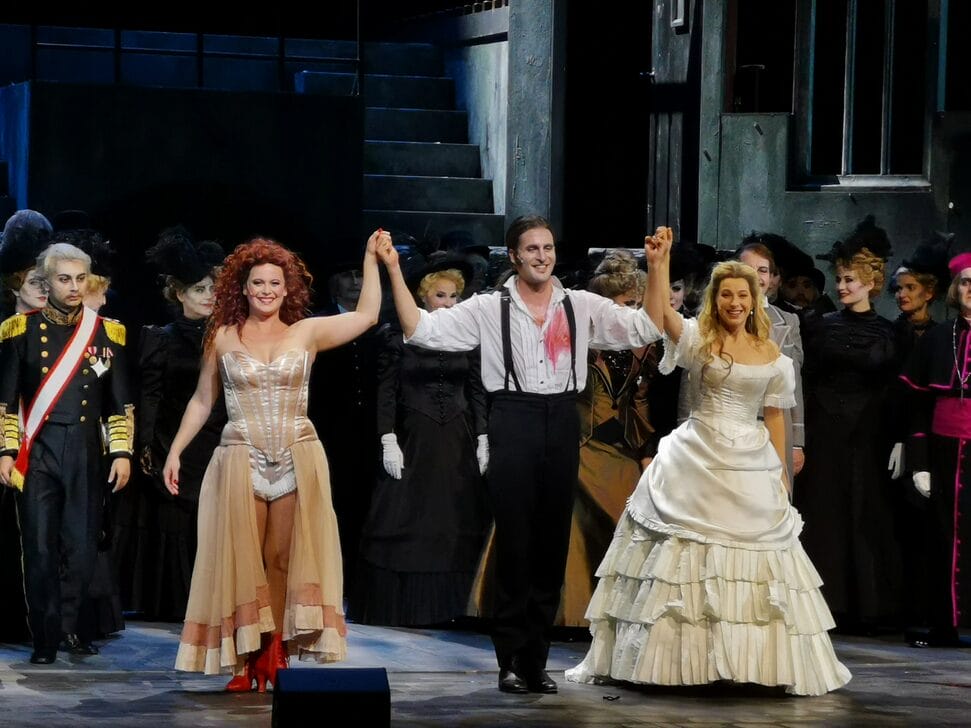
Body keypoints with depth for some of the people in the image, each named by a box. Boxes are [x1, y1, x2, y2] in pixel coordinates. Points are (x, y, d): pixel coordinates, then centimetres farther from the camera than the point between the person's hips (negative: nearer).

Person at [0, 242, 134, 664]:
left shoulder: (106, 333, 8)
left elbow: (120, 403, 10)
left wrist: (122, 453, 3)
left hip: (86, 454, 2)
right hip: (36, 454, -1)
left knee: (82, 547, 2)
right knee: (41, 548, -1)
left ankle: (69, 626, 19)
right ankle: (45, 639, 7)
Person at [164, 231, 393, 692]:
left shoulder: (307, 332, 6)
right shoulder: (223, 338, 6)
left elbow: (366, 315, 2)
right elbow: (201, 402, 11)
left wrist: (371, 259, 0)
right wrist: (175, 451, 5)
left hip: (297, 462, 0)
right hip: (241, 461, 0)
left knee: (285, 561, 2)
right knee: (242, 562, 0)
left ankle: (275, 658, 7)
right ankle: (246, 663, 4)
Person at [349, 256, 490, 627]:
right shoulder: (399, 336, -2)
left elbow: (477, 391, 10)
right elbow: (386, 392, -3)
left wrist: (482, 440, 4)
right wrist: (388, 441, -10)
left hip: (458, 442, 3)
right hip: (414, 439, -3)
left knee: (457, 525, 2)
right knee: (402, 522, -4)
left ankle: (447, 604, 8)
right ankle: (396, 603, 2)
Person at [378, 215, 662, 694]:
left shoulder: (581, 307, 9)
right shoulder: (489, 309, 3)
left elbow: (646, 329, 4)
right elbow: (421, 330, -2)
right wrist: (394, 271, -9)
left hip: (562, 422, 3)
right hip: (513, 421, -3)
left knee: (552, 544, 7)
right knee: (515, 543, -3)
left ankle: (535, 660, 16)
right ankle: (510, 660, 4)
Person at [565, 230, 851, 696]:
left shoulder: (772, 356, 5)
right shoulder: (699, 340, -2)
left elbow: (774, 417, 11)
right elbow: (658, 315, -19)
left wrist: (780, 473, 11)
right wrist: (658, 265, -31)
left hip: (750, 466, 2)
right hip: (697, 464, -2)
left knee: (754, 562, 6)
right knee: (682, 557, 0)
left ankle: (763, 661, 16)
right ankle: (674, 656, 6)